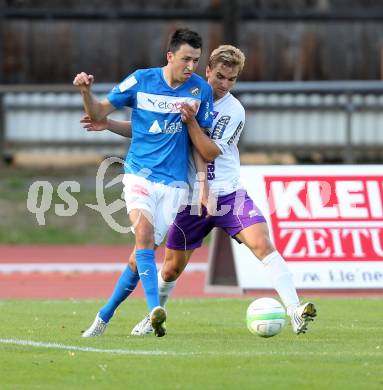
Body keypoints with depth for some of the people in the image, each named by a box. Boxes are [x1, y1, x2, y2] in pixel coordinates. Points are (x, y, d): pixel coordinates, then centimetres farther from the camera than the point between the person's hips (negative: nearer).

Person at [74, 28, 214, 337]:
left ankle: (104, 316, 17)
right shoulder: (141, 81, -3)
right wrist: (86, 92, -15)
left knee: (143, 254, 0)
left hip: (173, 183, 2)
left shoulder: (201, 90, -1)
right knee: (144, 233, -27)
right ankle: (154, 310, -38)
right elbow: (98, 114, 5)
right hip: (139, 173, -2)